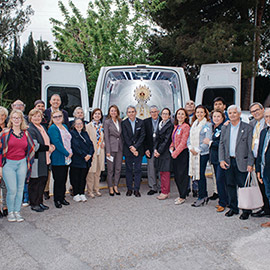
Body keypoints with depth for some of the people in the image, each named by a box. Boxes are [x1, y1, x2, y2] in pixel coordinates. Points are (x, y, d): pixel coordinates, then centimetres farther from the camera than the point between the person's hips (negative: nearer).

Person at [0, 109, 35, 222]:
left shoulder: (26, 133, 8)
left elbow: (31, 148, 14)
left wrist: (28, 162, 9)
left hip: (22, 163, 3)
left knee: (20, 189, 6)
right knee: (12, 190, -6)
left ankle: (17, 211, 18)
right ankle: (10, 212, 12)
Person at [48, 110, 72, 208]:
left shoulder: (64, 126, 14)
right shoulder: (52, 128, -10)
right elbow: (57, 143, -18)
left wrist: (70, 152, 7)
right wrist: (67, 153, -16)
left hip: (67, 158, 7)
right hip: (58, 159, -7)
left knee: (64, 179, 12)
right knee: (58, 180, -1)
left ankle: (62, 198, 23)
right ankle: (57, 200, 10)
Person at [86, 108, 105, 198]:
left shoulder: (101, 126, 11)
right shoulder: (88, 126, -4)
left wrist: (103, 143, 0)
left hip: (100, 151, 5)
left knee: (98, 171, 10)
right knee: (91, 172, -3)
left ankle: (96, 189, 21)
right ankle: (90, 191, 6)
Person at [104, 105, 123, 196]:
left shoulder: (120, 121, 11)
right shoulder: (107, 122, -2)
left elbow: (121, 135, 14)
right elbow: (106, 137, -6)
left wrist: (123, 147, 6)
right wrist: (108, 151, -11)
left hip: (119, 147, 4)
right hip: (111, 147, -4)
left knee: (118, 168, 7)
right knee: (110, 169, 2)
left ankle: (115, 186, 18)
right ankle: (110, 188, 12)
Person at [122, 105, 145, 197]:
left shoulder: (141, 122, 2)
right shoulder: (124, 123, 0)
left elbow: (142, 136, -4)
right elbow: (125, 137, -6)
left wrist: (135, 147, -13)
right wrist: (131, 148, -13)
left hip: (138, 149, 0)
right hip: (128, 150, 0)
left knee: (138, 169, 1)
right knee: (128, 169, 6)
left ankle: (136, 189, 8)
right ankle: (129, 188, 15)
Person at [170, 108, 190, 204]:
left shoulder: (186, 126, -10)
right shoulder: (176, 126, 14)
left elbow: (183, 142, -15)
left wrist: (175, 153, -14)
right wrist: (171, 147, 1)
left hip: (183, 153, -8)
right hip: (175, 153, 8)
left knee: (182, 175, -2)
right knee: (176, 175, 11)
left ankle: (182, 197, 6)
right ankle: (181, 194, 22)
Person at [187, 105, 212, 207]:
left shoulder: (208, 125, -4)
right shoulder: (194, 125, 16)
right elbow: (190, 138, 15)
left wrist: (198, 149, -14)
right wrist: (190, 147, -3)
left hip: (203, 153, -6)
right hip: (193, 153, 6)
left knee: (200, 174, -5)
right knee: (198, 174, 8)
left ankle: (201, 197, 5)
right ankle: (205, 195, 19)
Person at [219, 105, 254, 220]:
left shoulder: (247, 128, -2)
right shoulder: (224, 128, 11)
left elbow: (250, 147, -5)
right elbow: (221, 145, 10)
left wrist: (250, 163, -10)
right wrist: (221, 160, -2)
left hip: (242, 162, -4)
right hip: (228, 162, 4)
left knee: (243, 186, 0)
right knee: (230, 185, 11)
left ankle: (246, 210, 14)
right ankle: (233, 208, 24)